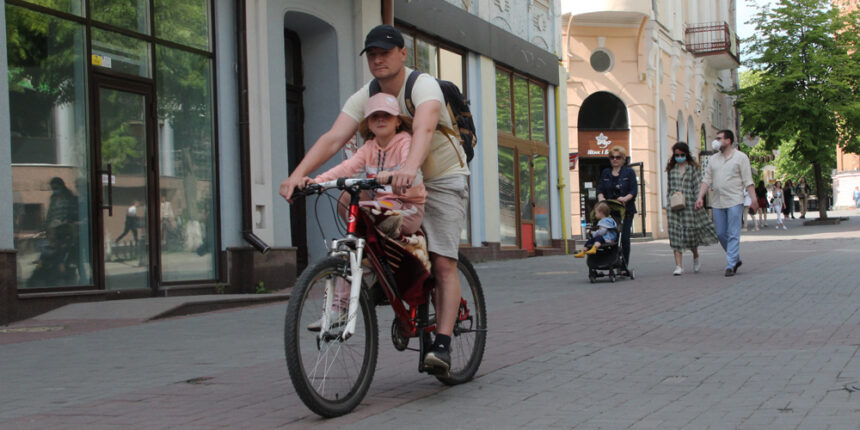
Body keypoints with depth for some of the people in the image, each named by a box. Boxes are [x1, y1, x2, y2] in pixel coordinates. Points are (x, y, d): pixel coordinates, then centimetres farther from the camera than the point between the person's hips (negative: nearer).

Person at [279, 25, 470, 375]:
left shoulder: (423, 86, -23)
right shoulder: (365, 97, -7)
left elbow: (424, 128, -44)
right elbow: (333, 138, -20)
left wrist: (409, 167, -65)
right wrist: (299, 173, -37)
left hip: (444, 179, -6)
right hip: (394, 179, 6)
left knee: (443, 263, -16)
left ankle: (442, 345, -18)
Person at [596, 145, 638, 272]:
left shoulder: (629, 172, 6)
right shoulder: (605, 173, 16)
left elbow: (634, 190, -2)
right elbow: (600, 190, 10)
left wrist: (625, 198, -21)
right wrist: (601, 198, -12)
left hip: (626, 210, -2)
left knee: (624, 237, -7)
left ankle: (624, 265, 0)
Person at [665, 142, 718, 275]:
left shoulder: (693, 168, 2)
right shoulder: (672, 168, 12)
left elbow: (698, 186, -2)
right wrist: (668, 201, 11)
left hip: (689, 205, -3)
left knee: (690, 232, 0)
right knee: (676, 234, -4)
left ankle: (696, 258, 29)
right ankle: (678, 266, -3)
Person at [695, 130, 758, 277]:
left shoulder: (740, 157, 0)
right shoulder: (713, 159, 13)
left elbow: (748, 180, -4)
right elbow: (707, 180, 11)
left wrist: (753, 199, -12)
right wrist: (700, 197, 1)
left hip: (734, 201, -5)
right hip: (718, 203, 6)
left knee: (733, 235, -7)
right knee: (721, 234, 7)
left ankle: (730, 265, -7)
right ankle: (736, 259, 24)